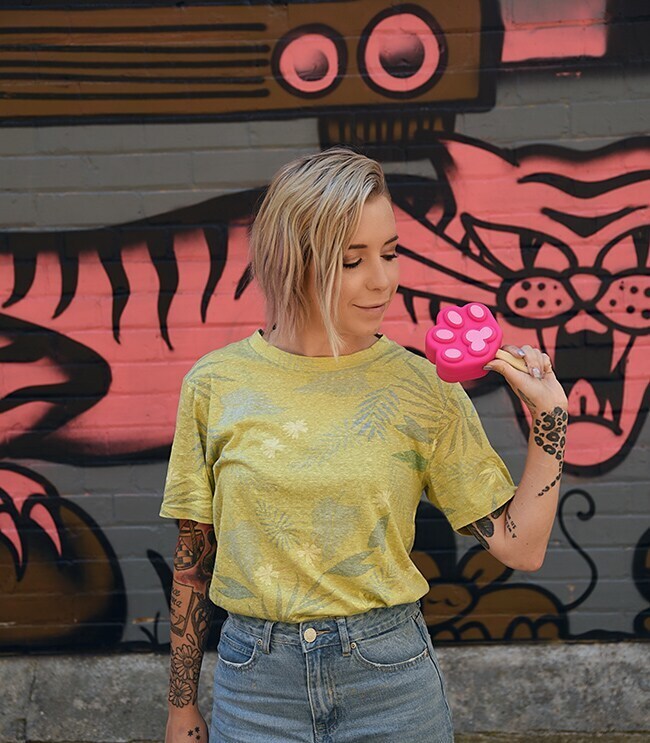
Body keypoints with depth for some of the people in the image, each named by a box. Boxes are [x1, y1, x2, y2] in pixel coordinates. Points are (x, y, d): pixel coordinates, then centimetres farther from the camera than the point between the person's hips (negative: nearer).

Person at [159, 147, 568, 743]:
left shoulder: (423, 386, -5)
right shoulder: (216, 384, -5)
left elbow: (521, 547, -3)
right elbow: (193, 555, 2)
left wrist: (549, 414, -11)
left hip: (392, 678, 0)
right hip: (257, 684, 0)